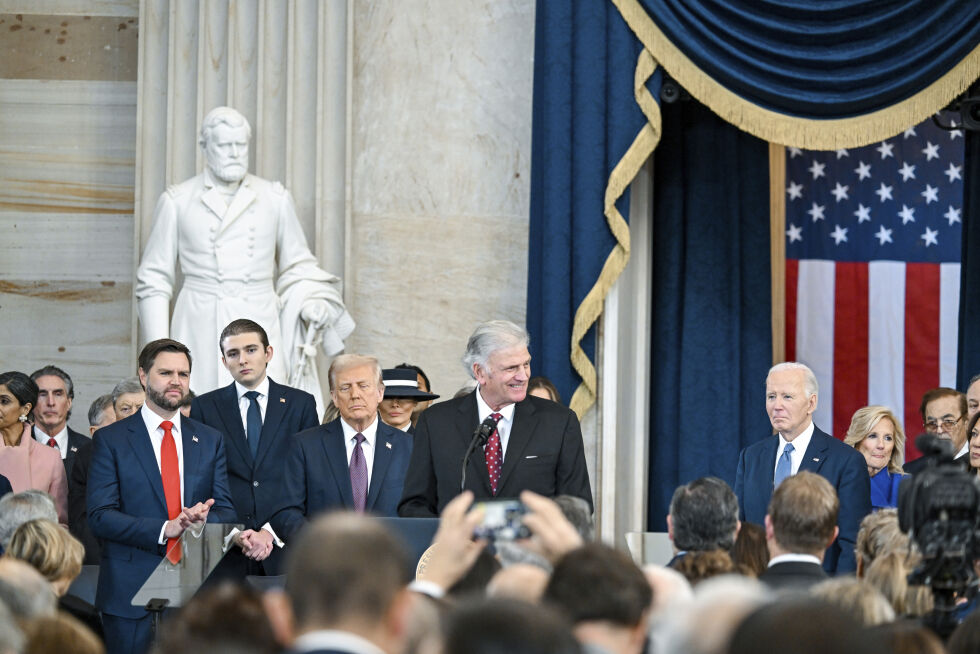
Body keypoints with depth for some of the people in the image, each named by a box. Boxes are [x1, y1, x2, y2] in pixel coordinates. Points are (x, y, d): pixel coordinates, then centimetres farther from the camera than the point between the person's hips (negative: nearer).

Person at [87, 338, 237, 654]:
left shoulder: (211, 440, 13)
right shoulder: (111, 439, 2)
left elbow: (228, 512, 8)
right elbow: (100, 517, -7)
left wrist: (202, 520, -16)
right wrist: (165, 529, -19)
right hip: (130, 593, -3)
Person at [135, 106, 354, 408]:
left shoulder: (275, 199, 11)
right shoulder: (177, 201, 6)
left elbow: (297, 265, 20)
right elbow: (154, 280, 10)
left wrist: (311, 303, 0)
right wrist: (160, 350, 2)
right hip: (201, 334, -1)